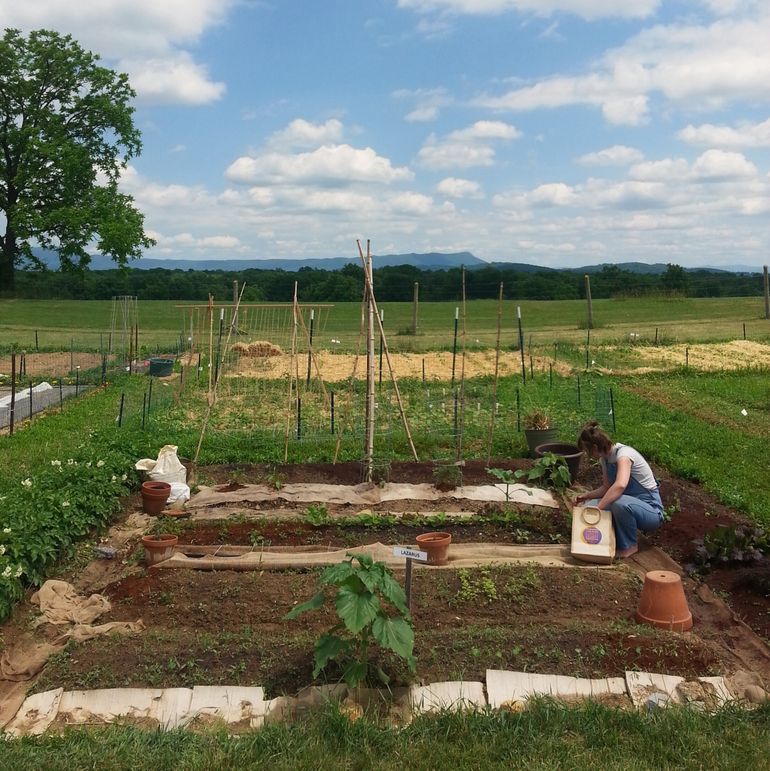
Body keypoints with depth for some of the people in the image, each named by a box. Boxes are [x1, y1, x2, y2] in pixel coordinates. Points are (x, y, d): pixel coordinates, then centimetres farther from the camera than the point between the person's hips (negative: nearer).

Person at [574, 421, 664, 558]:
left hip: (651, 511, -8)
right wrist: (586, 496, -4)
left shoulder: (623, 454, -25)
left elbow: (620, 485, -43)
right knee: (590, 505, -12)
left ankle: (629, 546, -13)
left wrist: (598, 508, -41)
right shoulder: (605, 458, 2)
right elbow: (607, 488, 10)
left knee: (620, 503, -38)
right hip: (630, 503, 8)